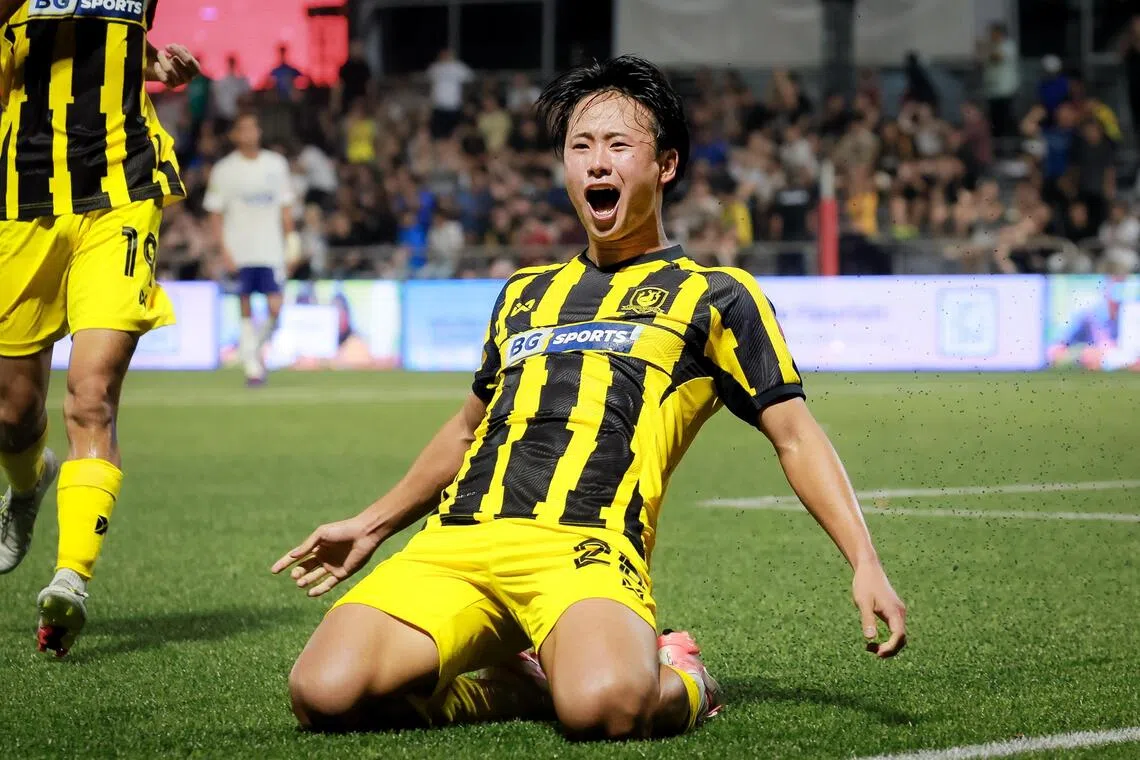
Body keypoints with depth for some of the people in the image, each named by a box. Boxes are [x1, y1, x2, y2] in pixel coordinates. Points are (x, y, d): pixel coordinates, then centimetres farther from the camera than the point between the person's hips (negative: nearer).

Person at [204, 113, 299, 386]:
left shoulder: (276, 164, 9)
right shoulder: (224, 170, 1)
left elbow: (285, 208, 14)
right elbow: (215, 214, 1)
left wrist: (291, 243, 7)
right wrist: (224, 250, -8)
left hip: (271, 249, 2)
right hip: (239, 251, -2)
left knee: (275, 309, -6)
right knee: (246, 309, -3)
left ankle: (257, 347, 20)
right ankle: (252, 365, 3)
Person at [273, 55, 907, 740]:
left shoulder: (714, 296, 15)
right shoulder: (525, 292, 29)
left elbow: (796, 436, 10)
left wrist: (867, 565, -3)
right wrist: (373, 524, 43)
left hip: (584, 547, -5)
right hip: (454, 541, 5)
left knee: (603, 703, -39)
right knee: (327, 693, -24)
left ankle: (679, 684, 0)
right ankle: (524, 686, 4)